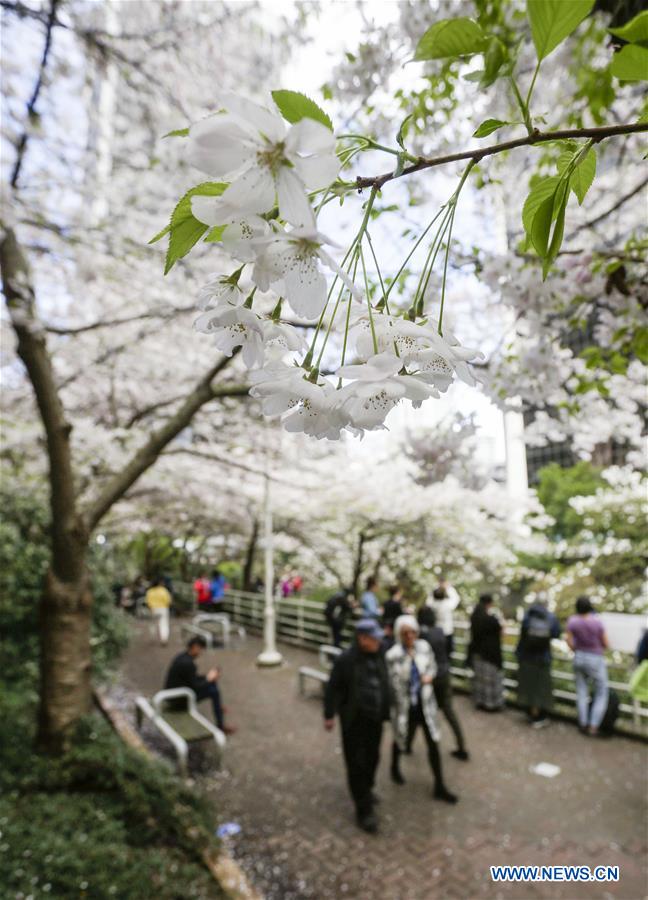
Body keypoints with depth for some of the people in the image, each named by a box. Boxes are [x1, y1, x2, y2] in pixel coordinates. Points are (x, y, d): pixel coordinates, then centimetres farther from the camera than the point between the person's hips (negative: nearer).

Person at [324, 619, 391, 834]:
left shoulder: (379, 656, -2)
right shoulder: (346, 659, -19)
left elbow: (385, 685, 10)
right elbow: (332, 688, -11)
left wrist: (386, 711, 14)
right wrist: (329, 715, -8)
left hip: (375, 718, 6)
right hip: (354, 720, -5)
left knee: (372, 758, 20)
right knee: (356, 763, 1)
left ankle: (366, 789, 45)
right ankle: (364, 810, 13)